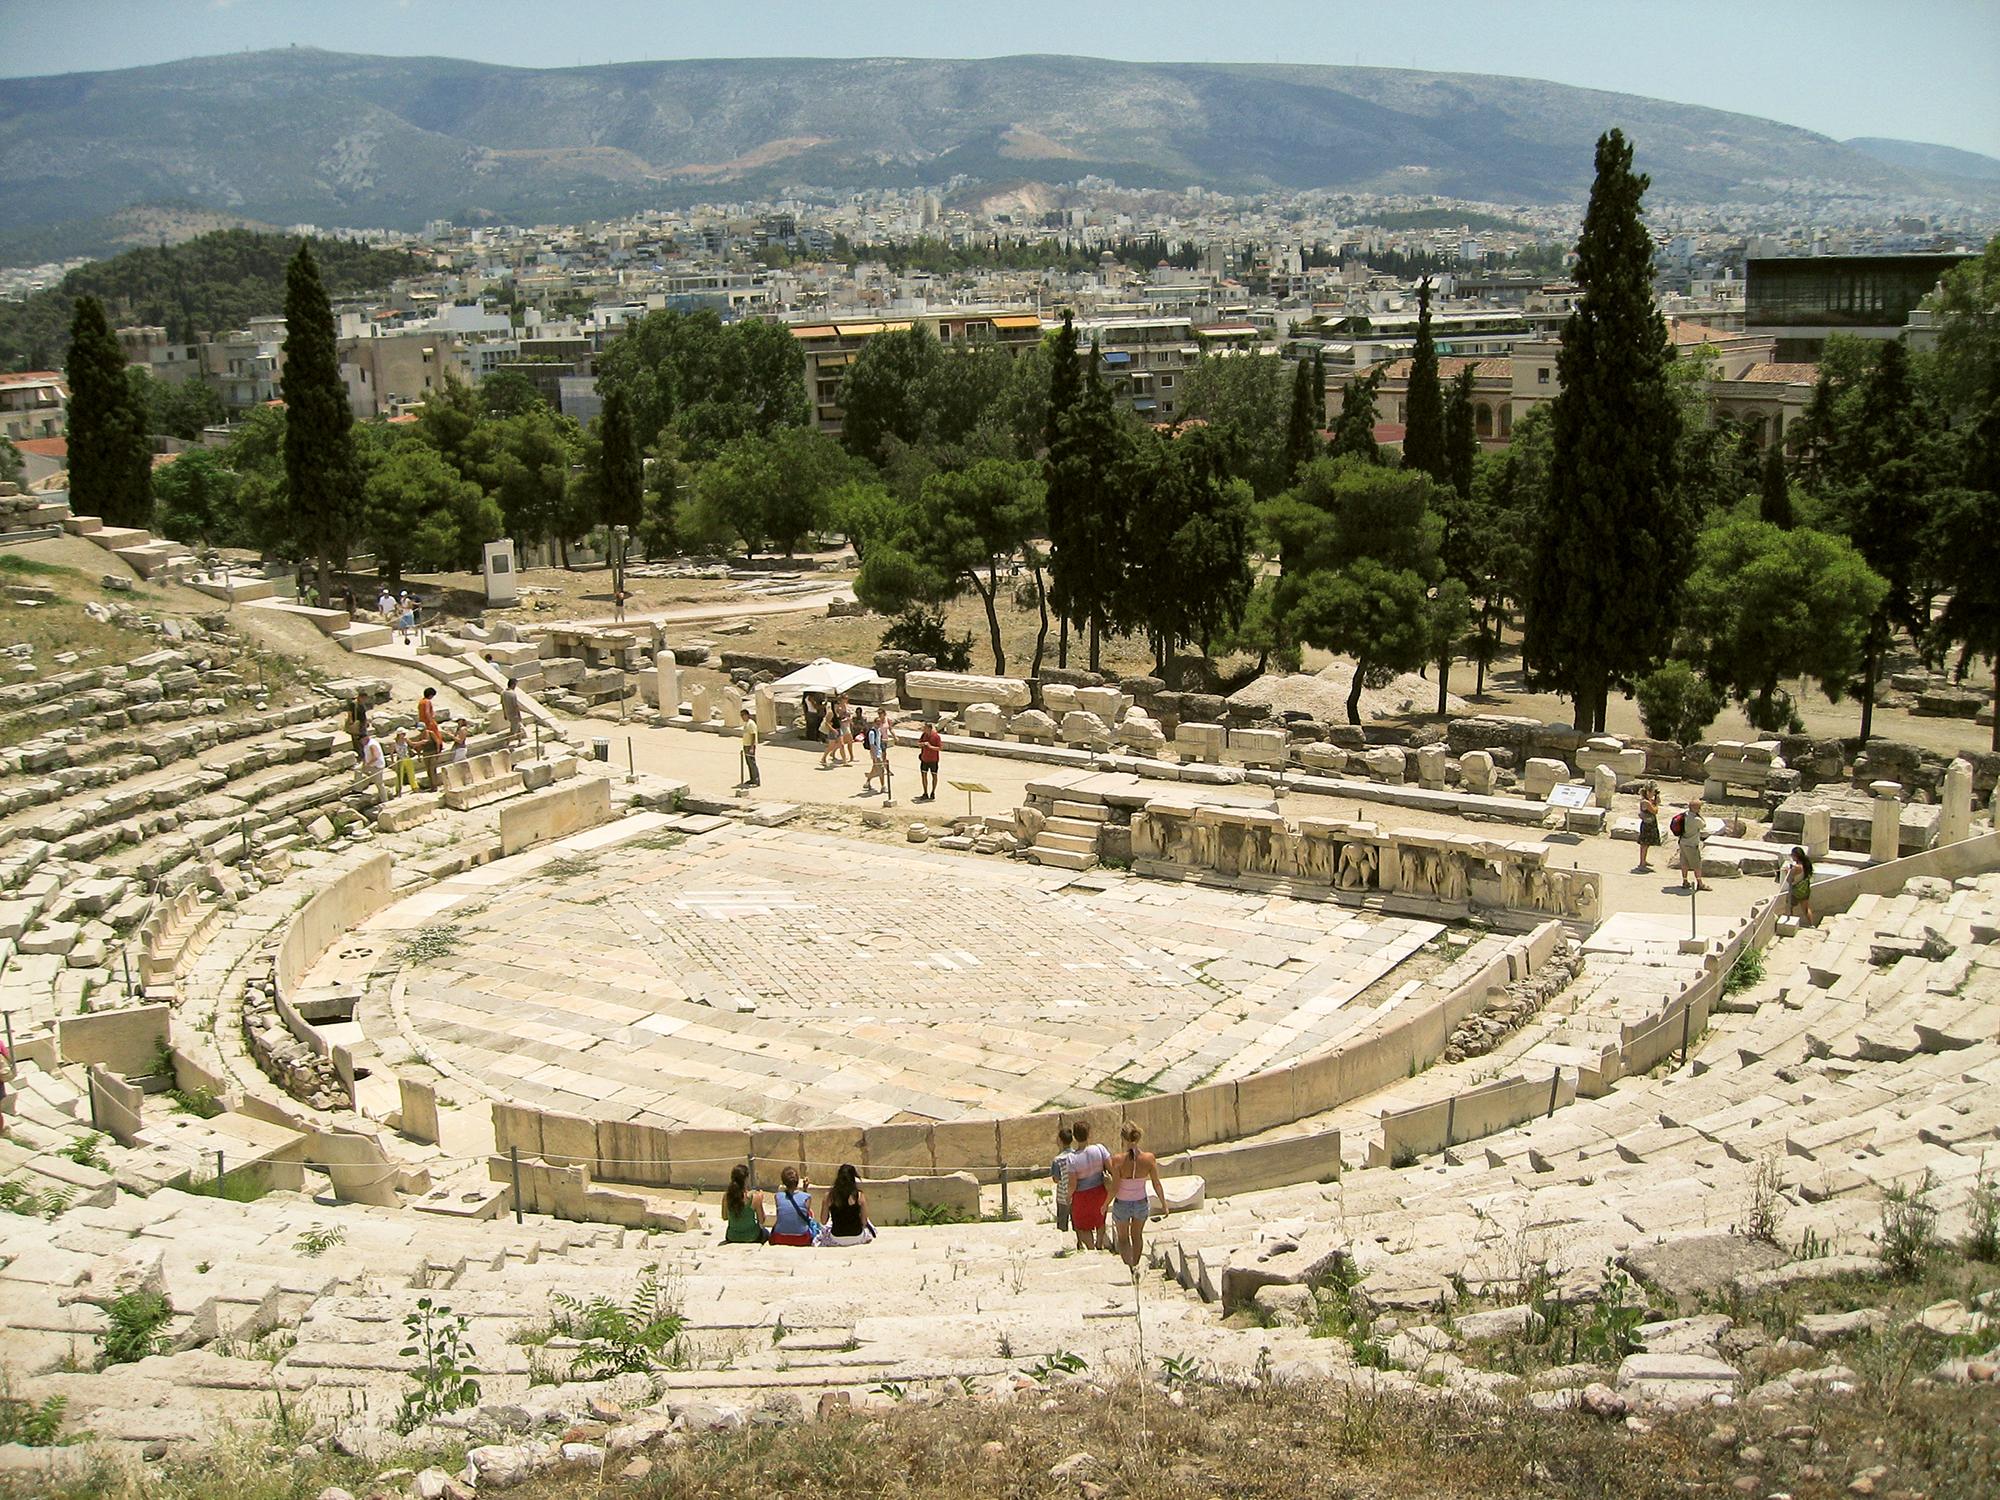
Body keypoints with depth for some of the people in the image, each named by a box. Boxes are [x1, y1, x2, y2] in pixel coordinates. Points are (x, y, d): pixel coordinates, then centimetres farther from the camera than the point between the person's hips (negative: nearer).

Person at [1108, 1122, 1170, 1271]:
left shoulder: (1118, 1160, -27)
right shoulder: (1149, 1158, -21)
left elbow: (1115, 1188, -19)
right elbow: (1157, 1184, -10)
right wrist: (1164, 1205, 4)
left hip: (1122, 1204, -2)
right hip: (1141, 1203, 2)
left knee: (1123, 1239, 22)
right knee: (1137, 1235, 29)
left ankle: (1131, 1267, 6)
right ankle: (1135, 1265, 45)